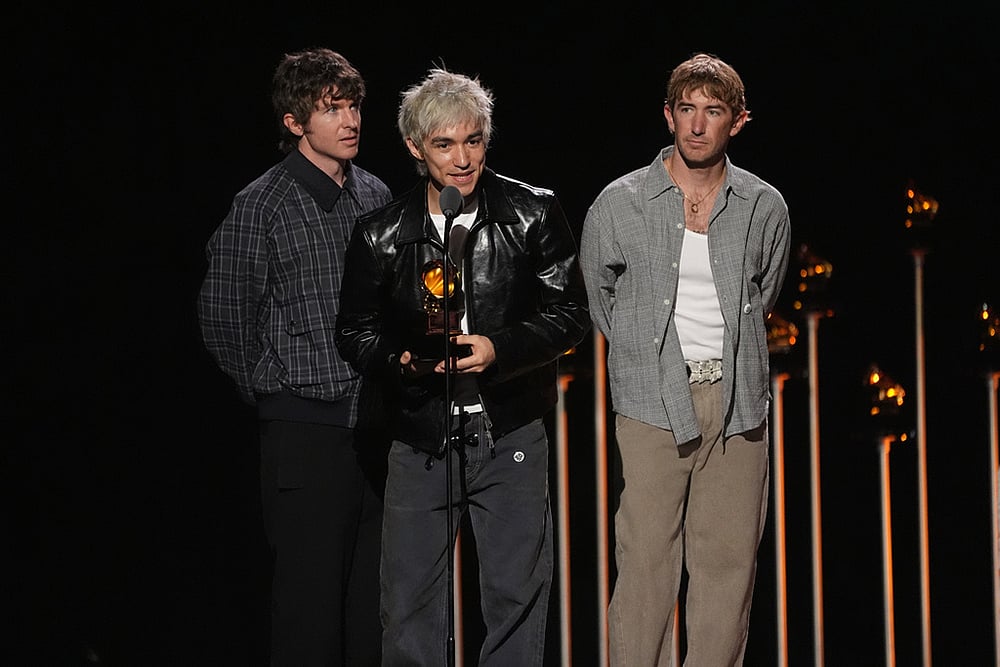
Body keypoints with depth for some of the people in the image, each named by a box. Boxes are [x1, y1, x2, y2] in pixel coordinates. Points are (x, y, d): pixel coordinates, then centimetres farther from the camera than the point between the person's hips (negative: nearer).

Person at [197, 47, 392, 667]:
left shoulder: (376, 196, 11)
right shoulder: (261, 206, -5)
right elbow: (223, 316, 0)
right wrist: (271, 391, 6)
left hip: (378, 423, 5)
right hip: (307, 425, -5)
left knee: (374, 589, 8)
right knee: (311, 590, -4)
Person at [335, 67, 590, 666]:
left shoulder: (533, 214, -2)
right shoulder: (382, 235, 0)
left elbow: (570, 314, -1)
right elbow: (356, 329, 8)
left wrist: (500, 349, -17)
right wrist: (400, 361, -13)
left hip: (511, 438, -1)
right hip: (421, 442, 1)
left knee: (517, 595, 5)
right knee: (411, 605, 5)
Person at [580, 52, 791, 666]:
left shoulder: (765, 208, 5)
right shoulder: (620, 204, -1)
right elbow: (596, 295, 15)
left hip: (737, 405, 2)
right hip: (653, 404, -2)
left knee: (729, 560, 2)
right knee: (647, 559, -6)